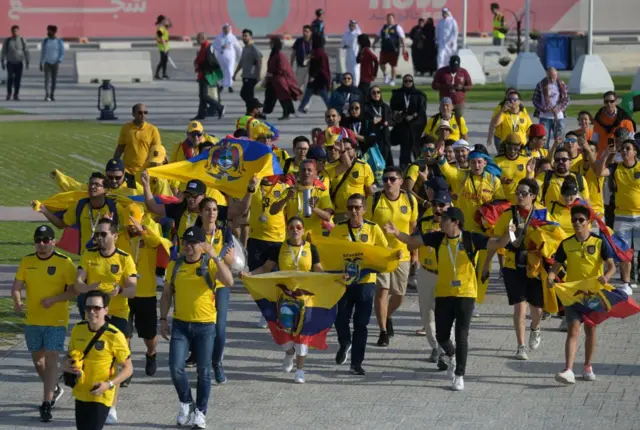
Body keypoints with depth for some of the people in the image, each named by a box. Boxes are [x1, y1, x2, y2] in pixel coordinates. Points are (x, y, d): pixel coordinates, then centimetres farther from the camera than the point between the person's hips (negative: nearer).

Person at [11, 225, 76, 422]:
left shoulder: (65, 263, -9)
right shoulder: (27, 262, 3)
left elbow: (73, 290, -9)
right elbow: (16, 286, 2)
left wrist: (53, 299, -23)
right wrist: (17, 301, -19)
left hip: (56, 320, -5)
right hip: (32, 320, 5)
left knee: (51, 359, -12)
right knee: (37, 359, 15)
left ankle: (46, 404, -10)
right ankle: (54, 390, 40)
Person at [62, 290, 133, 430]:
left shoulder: (114, 336, -16)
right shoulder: (78, 329, 0)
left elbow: (128, 369, -9)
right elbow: (69, 357, 15)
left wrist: (109, 384, -24)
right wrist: (66, 365, -9)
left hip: (100, 397, -6)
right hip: (80, 395, 6)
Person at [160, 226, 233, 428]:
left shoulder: (210, 264, -5)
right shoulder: (175, 266, 4)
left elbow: (229, 281, -23)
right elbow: (167, 294, 13)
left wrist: (215, 258, -30)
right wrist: (163, 318, 6)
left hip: (205, 326, -2)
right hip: (180, 324, 2)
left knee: (204, 371, 4)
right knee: (176, 368, -7)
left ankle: (200, 413, 16)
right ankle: (186, 403, 16)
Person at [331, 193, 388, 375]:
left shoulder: (373, 229, -2)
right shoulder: (338, 229, 0)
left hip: (365, 281, -1)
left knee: (361, 324, 2)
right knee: (341, 319, 0)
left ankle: (356, 363, 10)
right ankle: (345, 345, 33)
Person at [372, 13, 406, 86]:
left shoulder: (397, 27, -2)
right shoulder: (384, 27, 14)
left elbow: (402, 38, -8)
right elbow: (378, 36, 21)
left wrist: (404, 47, -15)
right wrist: (374, 43, 11)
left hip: (394, 50, -5)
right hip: (384, 49, 5)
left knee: (393, 65, 1)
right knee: (382, 63, 1)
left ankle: (393, 80, 12)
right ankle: (385, 75, 26)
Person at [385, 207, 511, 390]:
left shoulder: (471, 239, -9)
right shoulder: (438, 238, 0)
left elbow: (497, 243, -13)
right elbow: (412, 241, 3)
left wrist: (508, 234, -33)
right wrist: (397, 233, -14)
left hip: (466, 294, -3)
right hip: (443, 294, 3)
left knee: (461, 337, -5)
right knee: (441, 336, 7)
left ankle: (459, 375, 7)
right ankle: (451, 355, 41)